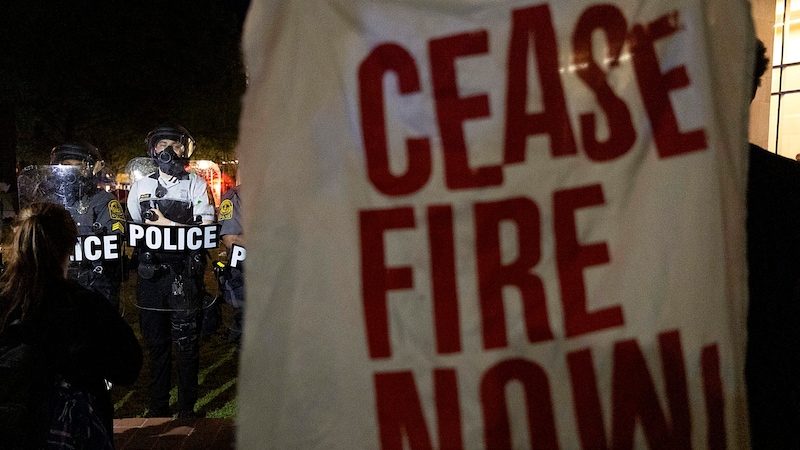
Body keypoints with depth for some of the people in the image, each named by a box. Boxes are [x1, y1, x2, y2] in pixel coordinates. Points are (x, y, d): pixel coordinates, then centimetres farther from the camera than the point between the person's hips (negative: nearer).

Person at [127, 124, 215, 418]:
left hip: (185, 275, -3)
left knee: (187, 344, 1)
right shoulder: (140, 187, 14)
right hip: (150, 275, 4)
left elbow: (206, 231, -7)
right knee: (156, 342, 11)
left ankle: (187, 410, 11)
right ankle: (157, 407, 23)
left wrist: (167, 225, -12)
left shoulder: (196, 185, 2)